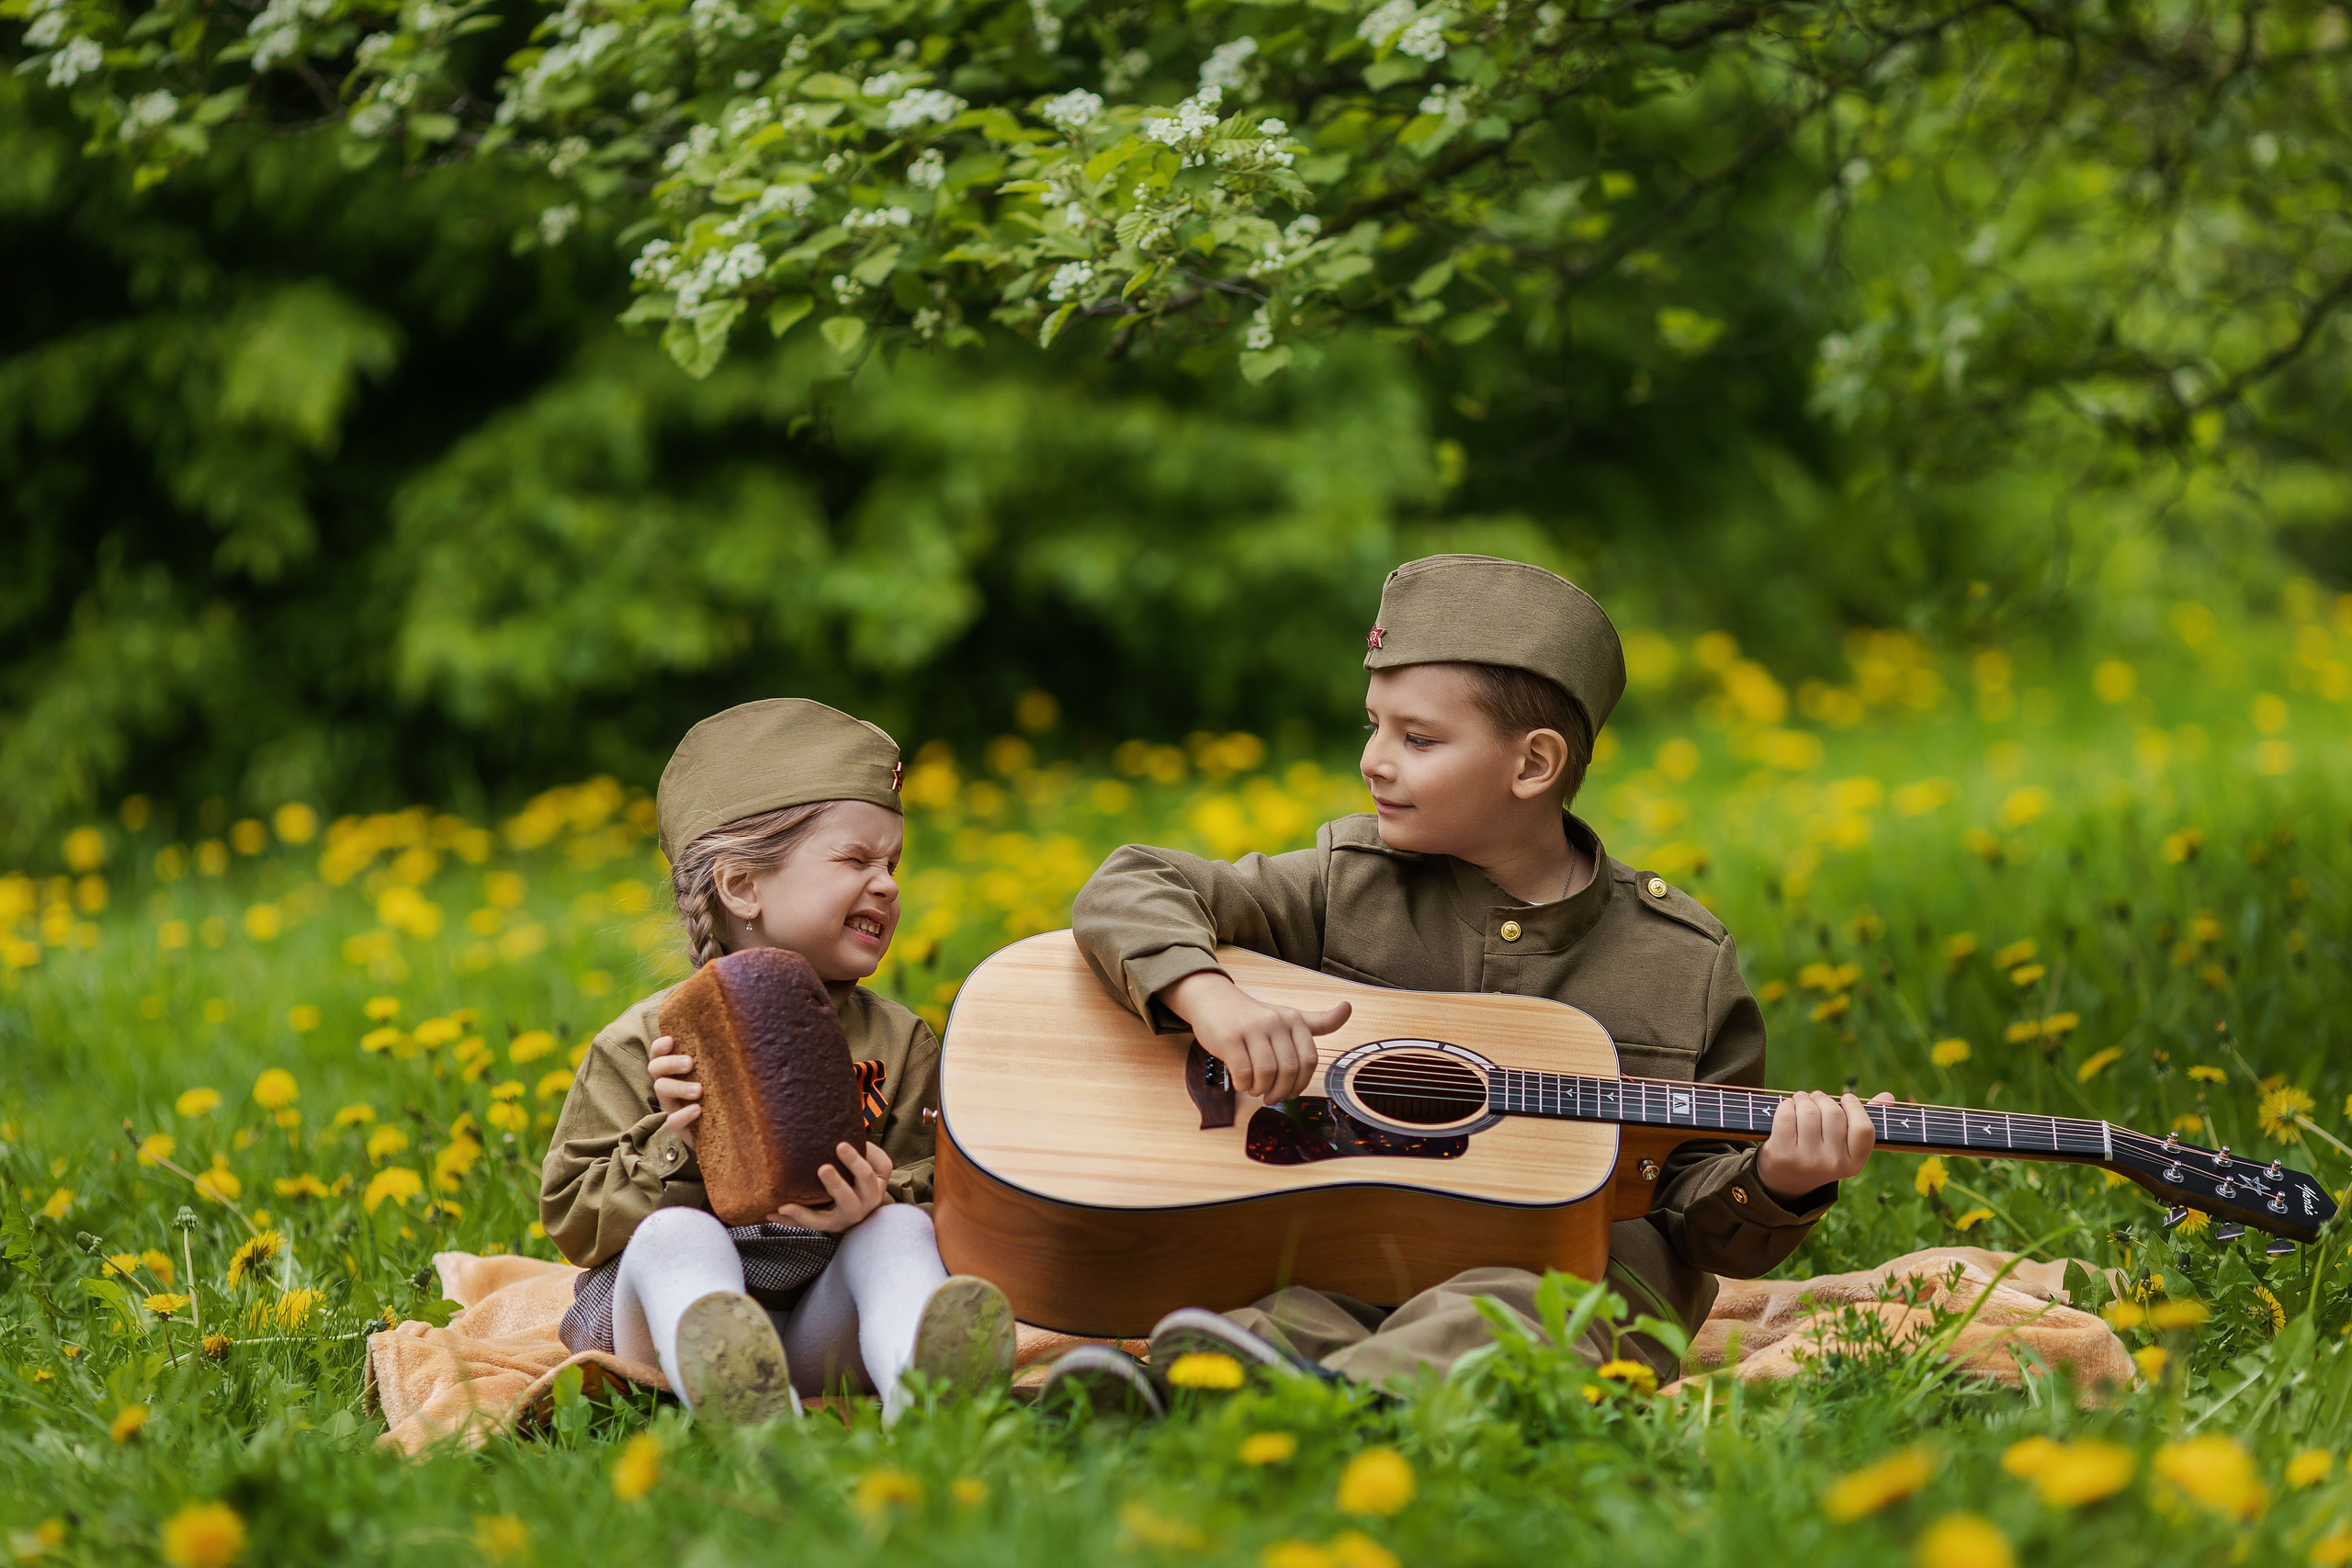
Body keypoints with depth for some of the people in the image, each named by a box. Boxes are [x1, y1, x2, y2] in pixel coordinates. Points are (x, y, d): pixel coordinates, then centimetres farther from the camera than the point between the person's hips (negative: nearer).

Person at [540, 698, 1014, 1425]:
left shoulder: (902, 1044, 13)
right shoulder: (644, 1046, 5)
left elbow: (934, 1197, 6)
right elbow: (571, 1218, 5)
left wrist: (879, 1206, -19)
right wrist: (671, 1154, -13)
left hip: (829, 1330, 2)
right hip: (683, 1309, -2)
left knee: (901, 1229, -25)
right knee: (677, 1234, -32)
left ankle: (921, 1384, -59)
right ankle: (727, 1396, -67)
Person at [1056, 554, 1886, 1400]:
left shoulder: (1685, 962, 10)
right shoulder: (1348, 885, 12)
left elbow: (1701, 1221, 15)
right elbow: (1131, 890, 6)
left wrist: (1774, 1185, -9)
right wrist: (1210, 997, -14)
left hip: (1573, 1278, -2)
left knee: (1500, 1313, -39)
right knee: (1293, 1323, -35)